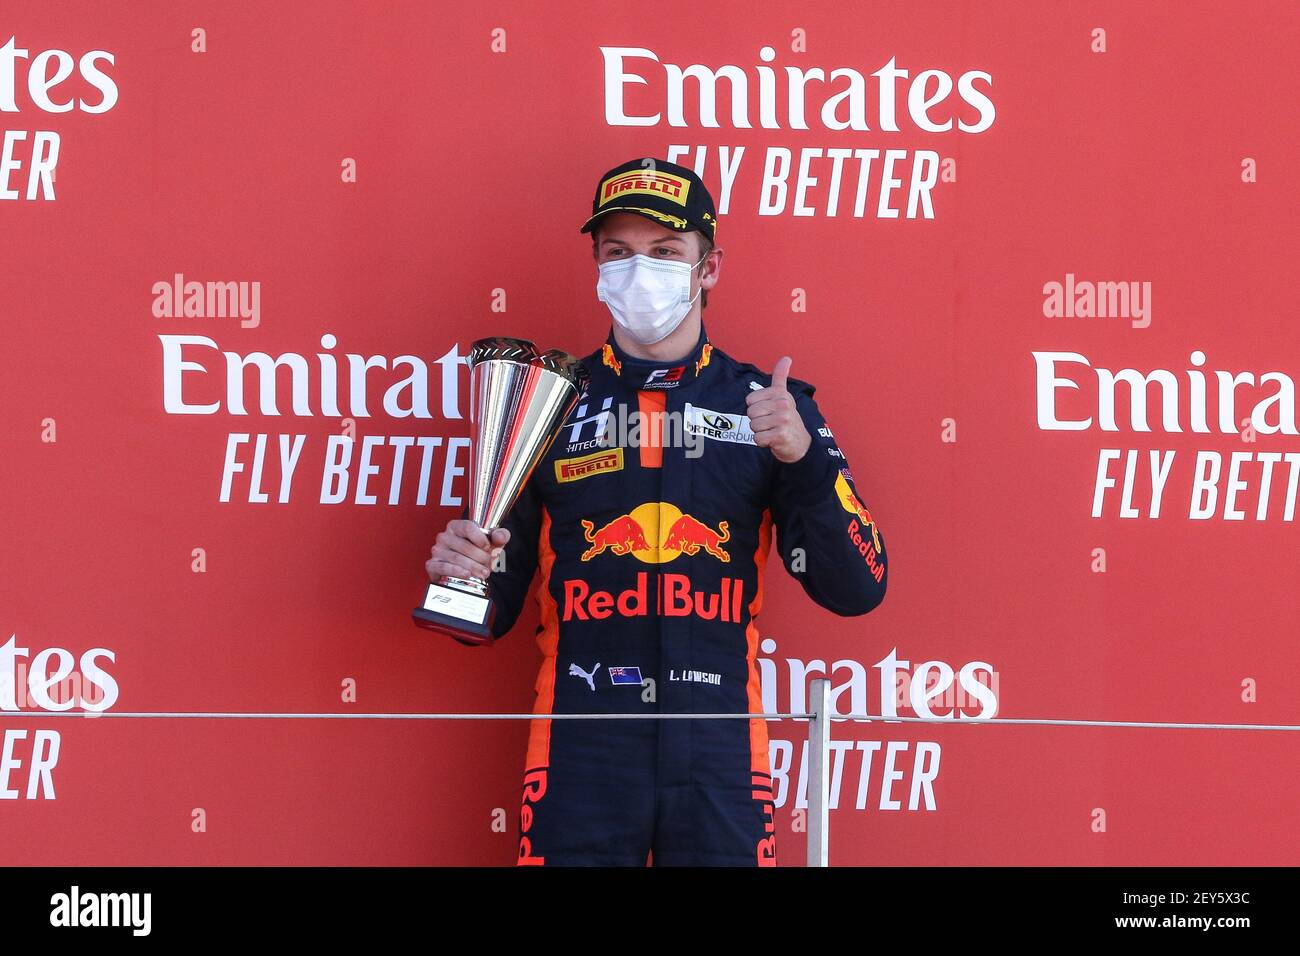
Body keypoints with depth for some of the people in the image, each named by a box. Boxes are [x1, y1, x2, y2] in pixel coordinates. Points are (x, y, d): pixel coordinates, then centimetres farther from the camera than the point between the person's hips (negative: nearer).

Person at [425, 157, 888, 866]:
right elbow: (493, 612, 10)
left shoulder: (768, 405, 5)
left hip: (720, 762, 0)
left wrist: (803, 457, -14)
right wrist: (463, 572, -12)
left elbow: (856, 591, -2)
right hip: (579, 760, 0)